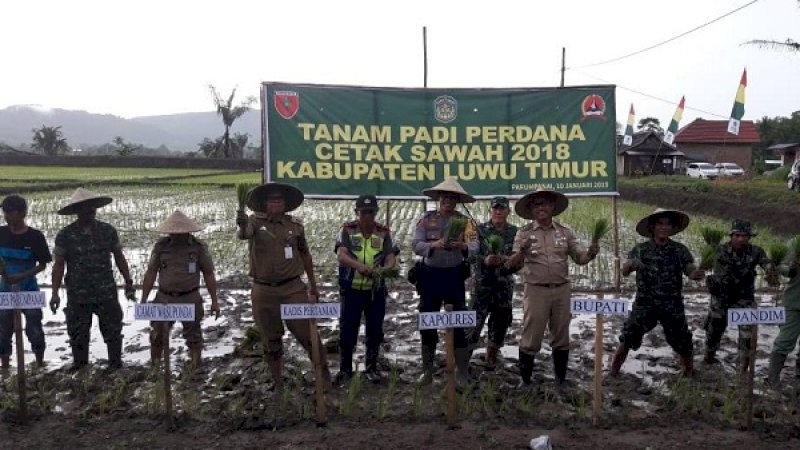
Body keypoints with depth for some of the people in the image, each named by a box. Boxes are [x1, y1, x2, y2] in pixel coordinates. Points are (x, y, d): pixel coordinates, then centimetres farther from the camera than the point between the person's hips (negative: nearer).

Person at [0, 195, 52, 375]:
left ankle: (40, 363, 20)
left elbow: (42, 265, -6)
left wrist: (22, 276, -18)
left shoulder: (35, 236, -10)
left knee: (34, 330, 4)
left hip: (29, 291, -3)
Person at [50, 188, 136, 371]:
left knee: (113, 331, 8)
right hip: (77, 296, -1)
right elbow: (59, 265, -2)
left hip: (107, 293, 1)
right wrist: (55, 293, -9)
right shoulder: (65, 235, -2)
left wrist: (128, 283, 9)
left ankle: (115, 365, 24)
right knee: (78, 335, 9)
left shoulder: (108, 231, 2)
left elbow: (119, 258, 10)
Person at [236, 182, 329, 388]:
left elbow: (305, 255, 11)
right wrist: (242, 226, -51)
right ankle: (278, 383, 28)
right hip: (264, 292, 0)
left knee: (307, 333, 0)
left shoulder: (295, 225, 2)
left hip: (293, 288, 0)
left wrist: (313, 285, 14)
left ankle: (325, 375, 17)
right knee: (271, 341, 12)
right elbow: (243, 234, -27)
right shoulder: (255, 222, -4)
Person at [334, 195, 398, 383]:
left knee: (375, 332, 9)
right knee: (347, 331, 4)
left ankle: (371, 368, 26)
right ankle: (345, 369, 20)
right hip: (352, 290, -1)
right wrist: (359, 266, -35)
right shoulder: (347, 230, -3)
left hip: (376, 291, 2)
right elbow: (341, 255, -17)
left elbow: (390, 258, -6)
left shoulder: (384, 233, 3)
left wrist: (384, 270, -30)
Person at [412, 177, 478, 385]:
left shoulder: (464, 221, -1)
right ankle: (427, 370, 23)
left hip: (454, 275, -1)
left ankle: (463, 371, 12)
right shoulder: (426, 219, 1)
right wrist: (434, 245, -26)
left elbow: (474, 248, -12)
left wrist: (462, 246, -33)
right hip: (430, 274, 1)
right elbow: (416, 245, -8)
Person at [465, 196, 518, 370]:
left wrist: (505, 259, -14)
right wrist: (485, 260, -21)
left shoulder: (515, 232, 8)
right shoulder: (480, 229, 3)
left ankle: (491, 359, 24)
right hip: (482, 282, -3)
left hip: (505, 283, 3)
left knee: (500, 321, 10)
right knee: (474, 320, -8)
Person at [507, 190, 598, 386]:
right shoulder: (524, 233, -1)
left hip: (562, 289, 3)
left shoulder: (565, 232, 7)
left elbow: (579, 258, 6)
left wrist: (591, 253, -16)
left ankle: (561, 379, 27)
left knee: (561, 338, 13)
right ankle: (525, 380, 15)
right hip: (536, 290, -3)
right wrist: (522, 251, -27)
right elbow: (512, 264, -7)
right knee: (530, 338, 1)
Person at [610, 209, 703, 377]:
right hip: (645, 304, -1)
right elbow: (624, 272, -8)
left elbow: (690, 271, -6)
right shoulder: (640, 249, -2)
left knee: (683, 344, 8)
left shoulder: (680, 250, 1)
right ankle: (613, 374, 12)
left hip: (673, 306, 1)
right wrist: (630, 265, -32)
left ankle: (690, 375, 32)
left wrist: (696, 274, -31)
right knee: (627, 340, -5)